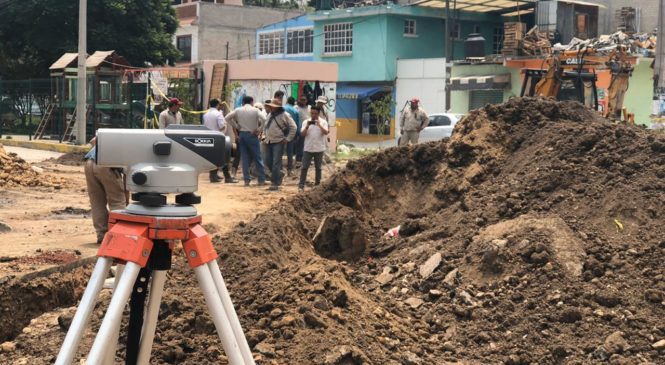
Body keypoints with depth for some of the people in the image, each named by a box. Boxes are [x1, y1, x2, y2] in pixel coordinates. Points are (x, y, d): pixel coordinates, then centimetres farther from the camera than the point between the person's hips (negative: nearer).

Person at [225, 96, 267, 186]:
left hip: (242, 134, 3)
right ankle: (262, 179, 5)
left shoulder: (238, 110, 4)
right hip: (252, 135, -3)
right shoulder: (255, 110, -5)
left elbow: (227, 118, 0)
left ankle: (247, 180, 5)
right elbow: (264, 119, -19)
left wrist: (236, 126, 3)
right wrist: (259, 129, -9)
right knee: (257, 158, 3)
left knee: (244, 158, 7)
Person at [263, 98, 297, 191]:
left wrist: (288, 139, -11)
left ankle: (275, 183, -8)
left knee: (276, 163, -11)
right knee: (269, 162, 8)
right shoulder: (270, 115, 14)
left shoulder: (284, 115, -8)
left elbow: (293, 127, -9)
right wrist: (265, 135, 17)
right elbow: (266, 126, 29)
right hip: (269, 142, 7)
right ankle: (277, 177, 29)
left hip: (279, 142, -7)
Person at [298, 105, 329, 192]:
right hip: (308, 148, 0)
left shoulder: (323, 122, 1)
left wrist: (319, 125, -24)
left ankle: (317, 184, 18)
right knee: (304, 167, -3)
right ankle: (301, 185, -1)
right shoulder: (306, 122, 3)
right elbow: (302, 134, -4)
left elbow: (326, 132, -13)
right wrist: (307, 127, -18)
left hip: (319, 149, 0)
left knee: (318, 167, 9)